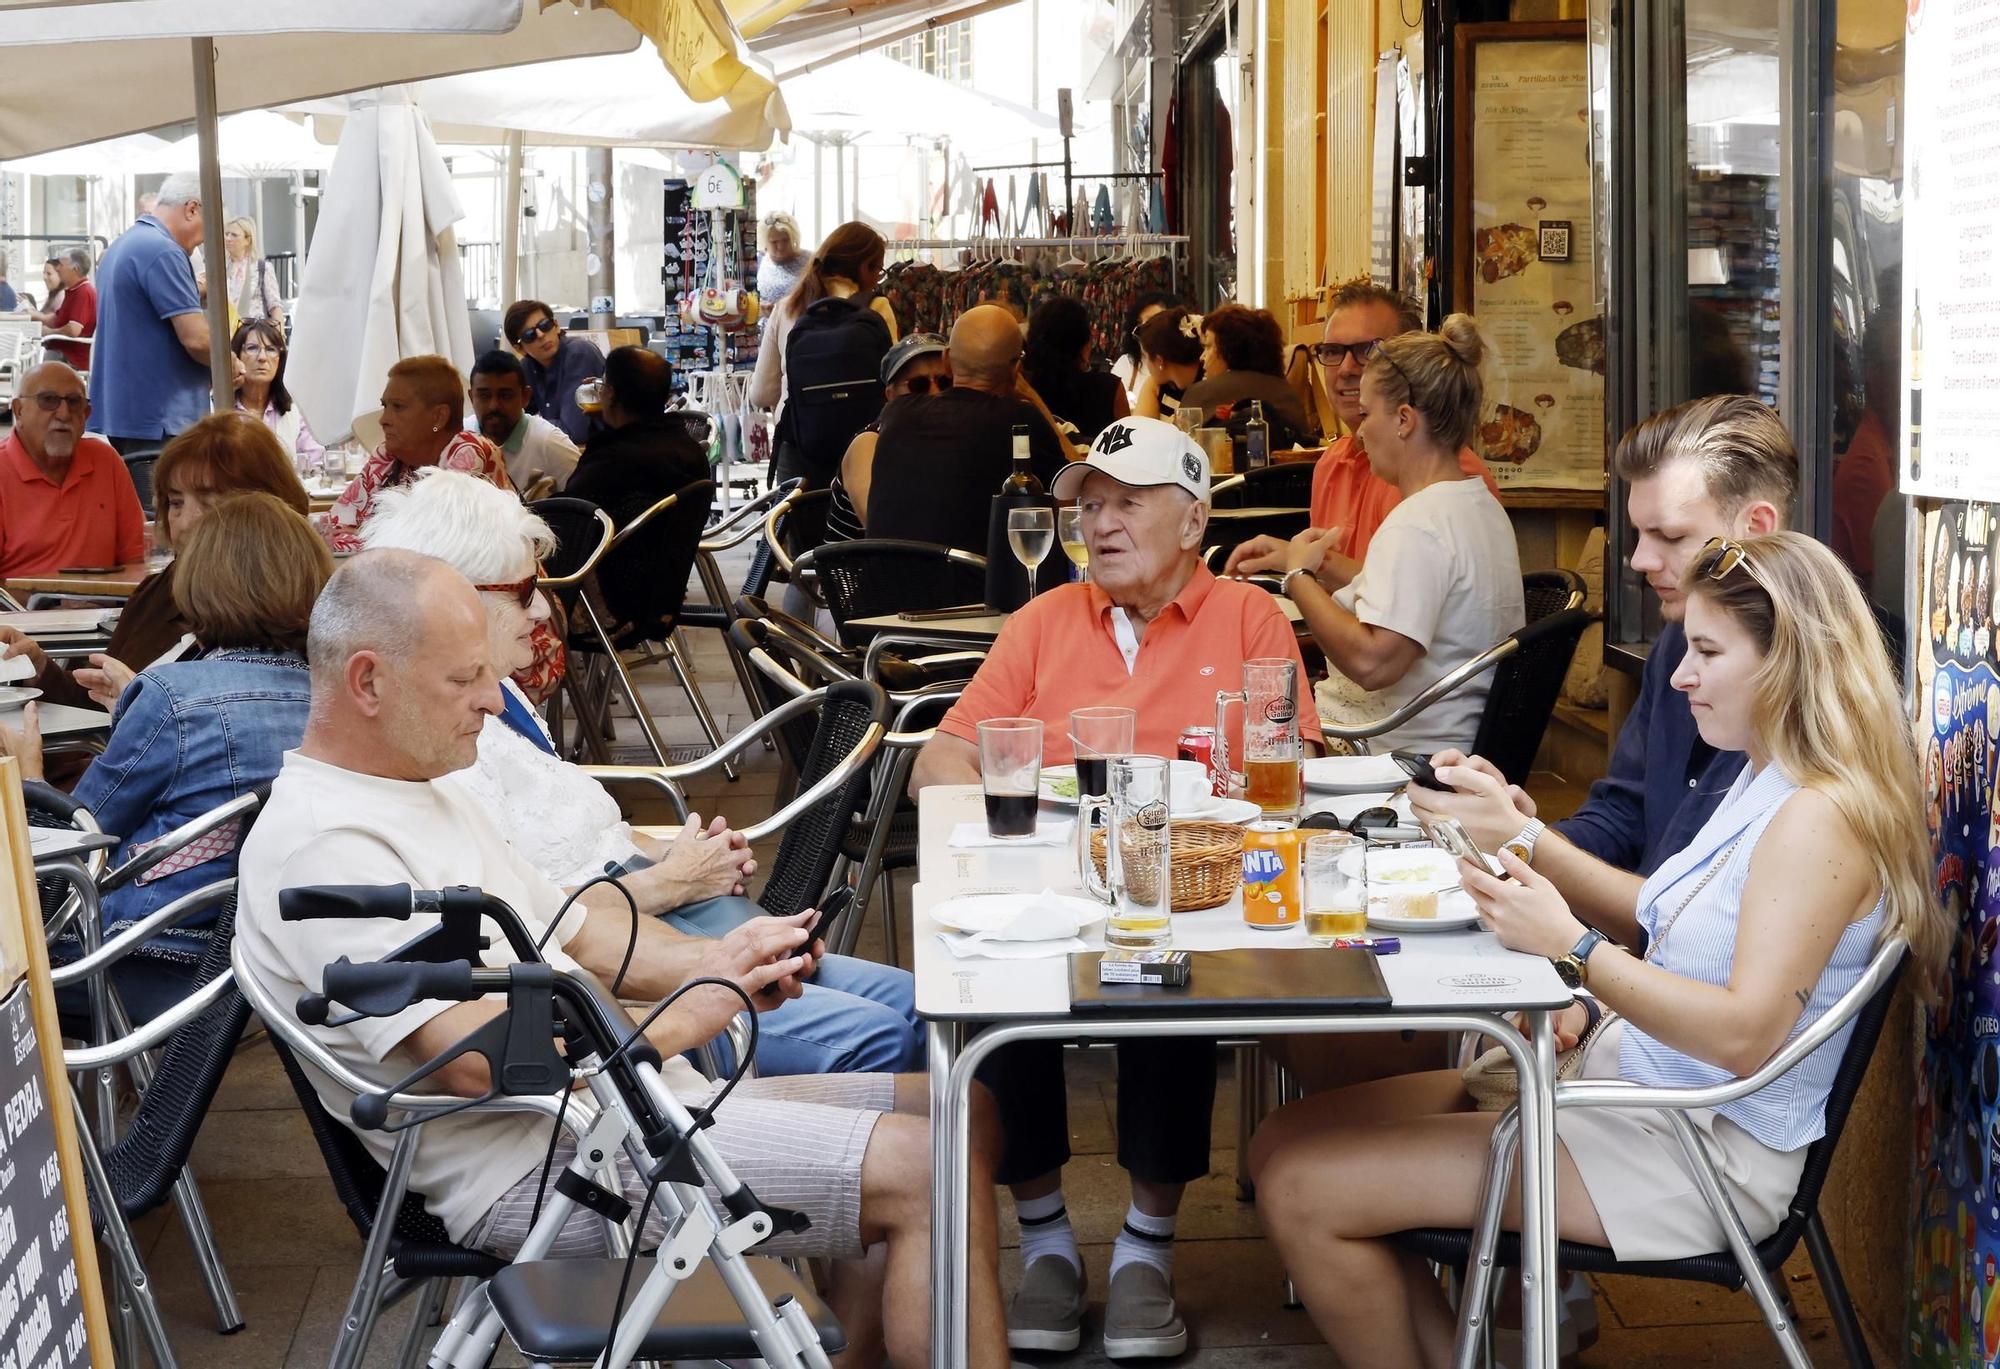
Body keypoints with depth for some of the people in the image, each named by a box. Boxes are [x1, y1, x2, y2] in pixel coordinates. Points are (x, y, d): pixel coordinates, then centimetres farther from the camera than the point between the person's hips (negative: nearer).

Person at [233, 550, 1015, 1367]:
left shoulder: (423, 794, 18)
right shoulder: (317, 845, -16)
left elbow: (576, 932, 21)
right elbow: (478, 1055, -25)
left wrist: (715, 959, 1)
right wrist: (684, 1017, -16)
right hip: (543, 1167, -10)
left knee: (957, 1117, 6)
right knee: (924, 1172, -19)